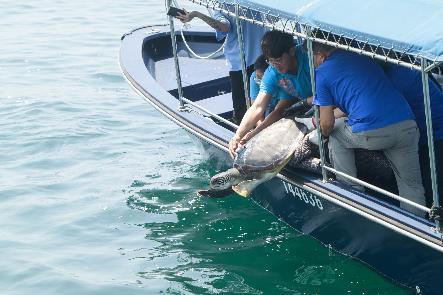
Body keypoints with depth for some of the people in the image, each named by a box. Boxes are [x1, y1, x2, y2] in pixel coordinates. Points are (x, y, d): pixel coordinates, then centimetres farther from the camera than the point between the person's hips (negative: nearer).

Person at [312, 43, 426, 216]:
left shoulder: (321, 73, 7)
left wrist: (324, 134, 29)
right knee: (411, 184, 16)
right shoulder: (362, 56, 25)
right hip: (407, 125, 5)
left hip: (370, 133, -5)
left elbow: (327, 124, 7)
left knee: (336, 138, 26)